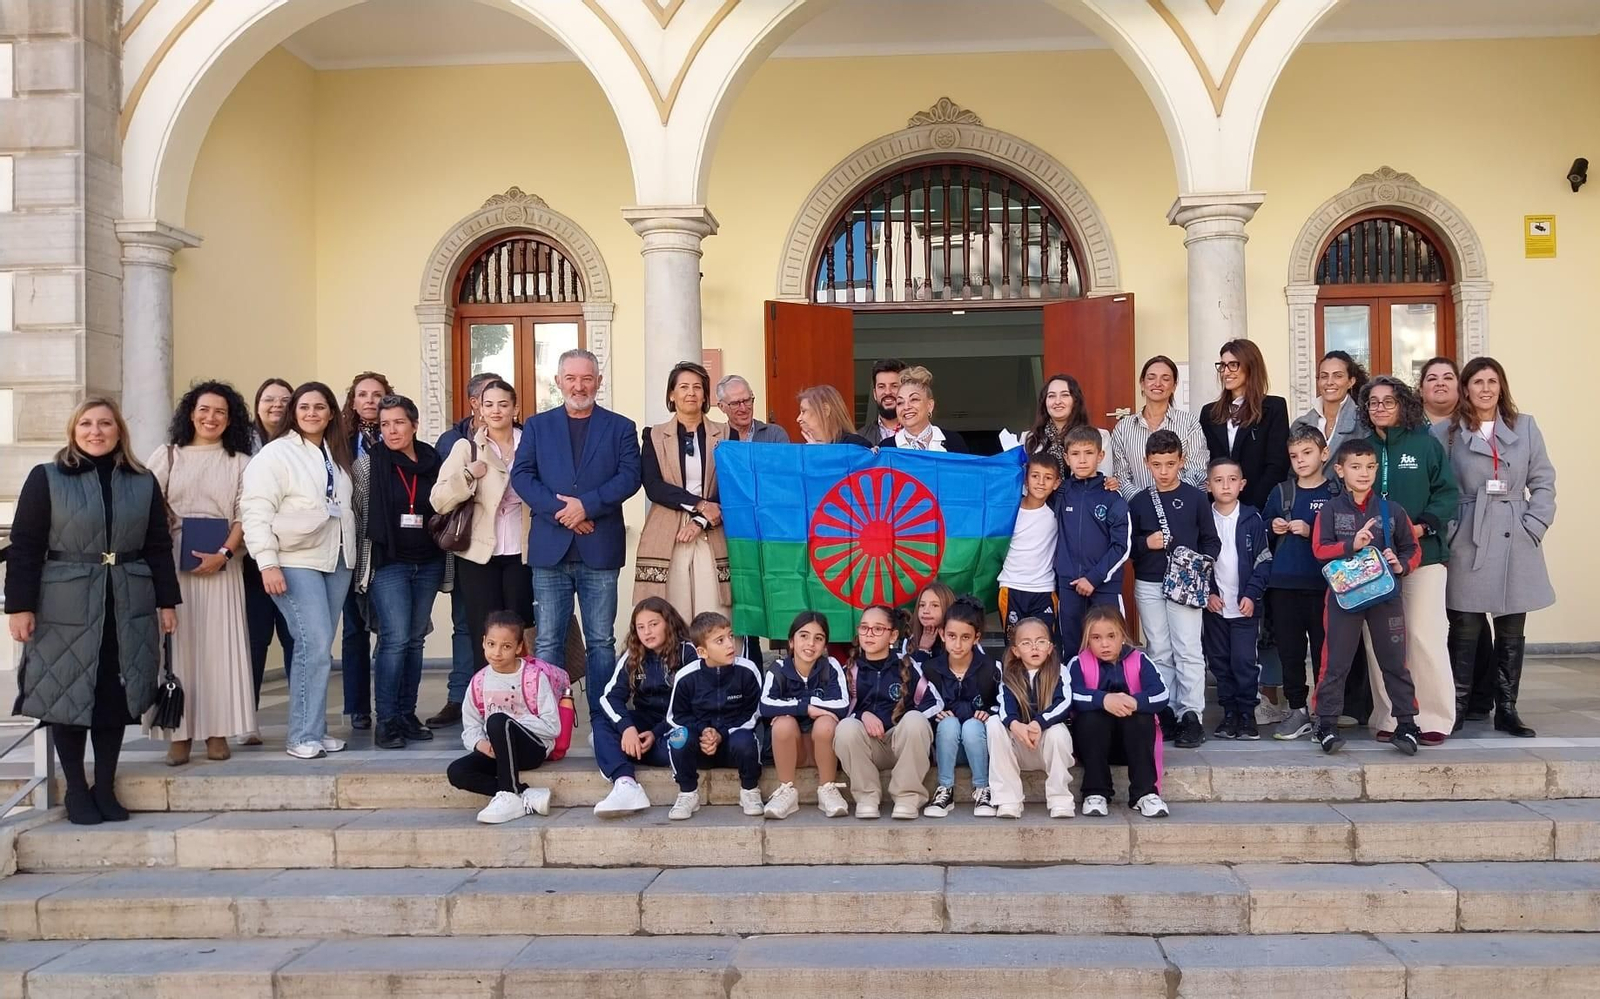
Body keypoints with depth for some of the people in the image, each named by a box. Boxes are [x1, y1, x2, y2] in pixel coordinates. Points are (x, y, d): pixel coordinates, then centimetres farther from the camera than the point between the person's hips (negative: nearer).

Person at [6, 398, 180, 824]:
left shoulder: (144, 483, 8)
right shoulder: (46, 478, 0)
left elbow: (159, 547, 9)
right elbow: (24, 546, -3)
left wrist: (167, 601, 5)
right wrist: (20, 606, -9)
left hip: (128, 607, 2)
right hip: (66, 607, -2)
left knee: (116, 696, 6)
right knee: (67, 695, 4)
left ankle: (105, 787, 18)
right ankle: (76, 790, 16)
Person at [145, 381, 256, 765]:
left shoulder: (240, 463, 10)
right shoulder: (167, 456, 10)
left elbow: (245, 516, 3)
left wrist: (223, 554, -12)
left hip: (219, 566, 0)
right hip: (171, 563, 0)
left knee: (219, 644, -1)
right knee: (177, 643, -1)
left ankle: (217, 731, 4)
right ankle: (179, 733, 3)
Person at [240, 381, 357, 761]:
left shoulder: (338, 454, 15)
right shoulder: (276, 453, -6)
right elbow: (257, 510, -12)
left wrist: (352, 553, 15)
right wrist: (268, 562, -18)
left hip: (336, 560, 6)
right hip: (296, 562, -6)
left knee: (318, 648, 8)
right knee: (315, 646, -13)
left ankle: (314, 729, 16)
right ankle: (304, 736, -4)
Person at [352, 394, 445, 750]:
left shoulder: (434, 461, 7)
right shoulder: (368, 463, -1)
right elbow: (357, 516, 1)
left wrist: (446, 566, 11)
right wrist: (362, 566, -2)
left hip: (428, 564, 4)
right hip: (387, 564, -4)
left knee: (415, 639, 8)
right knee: (396, 639, -11)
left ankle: (407, 714, 16)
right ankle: (387, 720, -4)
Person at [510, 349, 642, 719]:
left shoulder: (620, 427, 9)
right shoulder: (537, 426, 12)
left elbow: (630, 476, -3)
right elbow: (521, 476, 2)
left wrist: (587, 505, -15)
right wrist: (561, 511, -12)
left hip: (600, 549, -1)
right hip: (550, 548, 1)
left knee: (601, 641, 4)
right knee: (548, 642, 3)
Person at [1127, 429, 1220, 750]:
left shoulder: (1196, 498, 1)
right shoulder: (1138, 502, 7)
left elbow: (1211, 541, 4)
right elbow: (1127, 544, 10)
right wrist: (1145, 544, -9)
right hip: (1148, 585, 2)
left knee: (1188, 650, -5)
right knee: (1158, 651, 7)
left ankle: (1191, 715, -1)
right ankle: (1165, 712, 14)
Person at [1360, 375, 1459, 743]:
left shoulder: (1425, 444, 2)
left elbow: (1448, 493, -2)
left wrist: (1423, 526, -16)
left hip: (1423, 552, -3)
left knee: (1424, 634, -6)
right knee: (1378, 639, 3)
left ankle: (1434, 718, 4)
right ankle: (1389, 718, 12)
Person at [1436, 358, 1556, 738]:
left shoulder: (1525, 427, 10)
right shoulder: (1447, 433, 3)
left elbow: (1543, 483, 7)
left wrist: (1534, 528, -3)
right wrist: (1448, 533, -10)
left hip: (1515, 542, 3)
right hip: (1468, 542, -2)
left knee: (1511, 632, 7)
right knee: (1465, 629, -2)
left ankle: (1506, 710, 17)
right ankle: (1456, 708, 6)